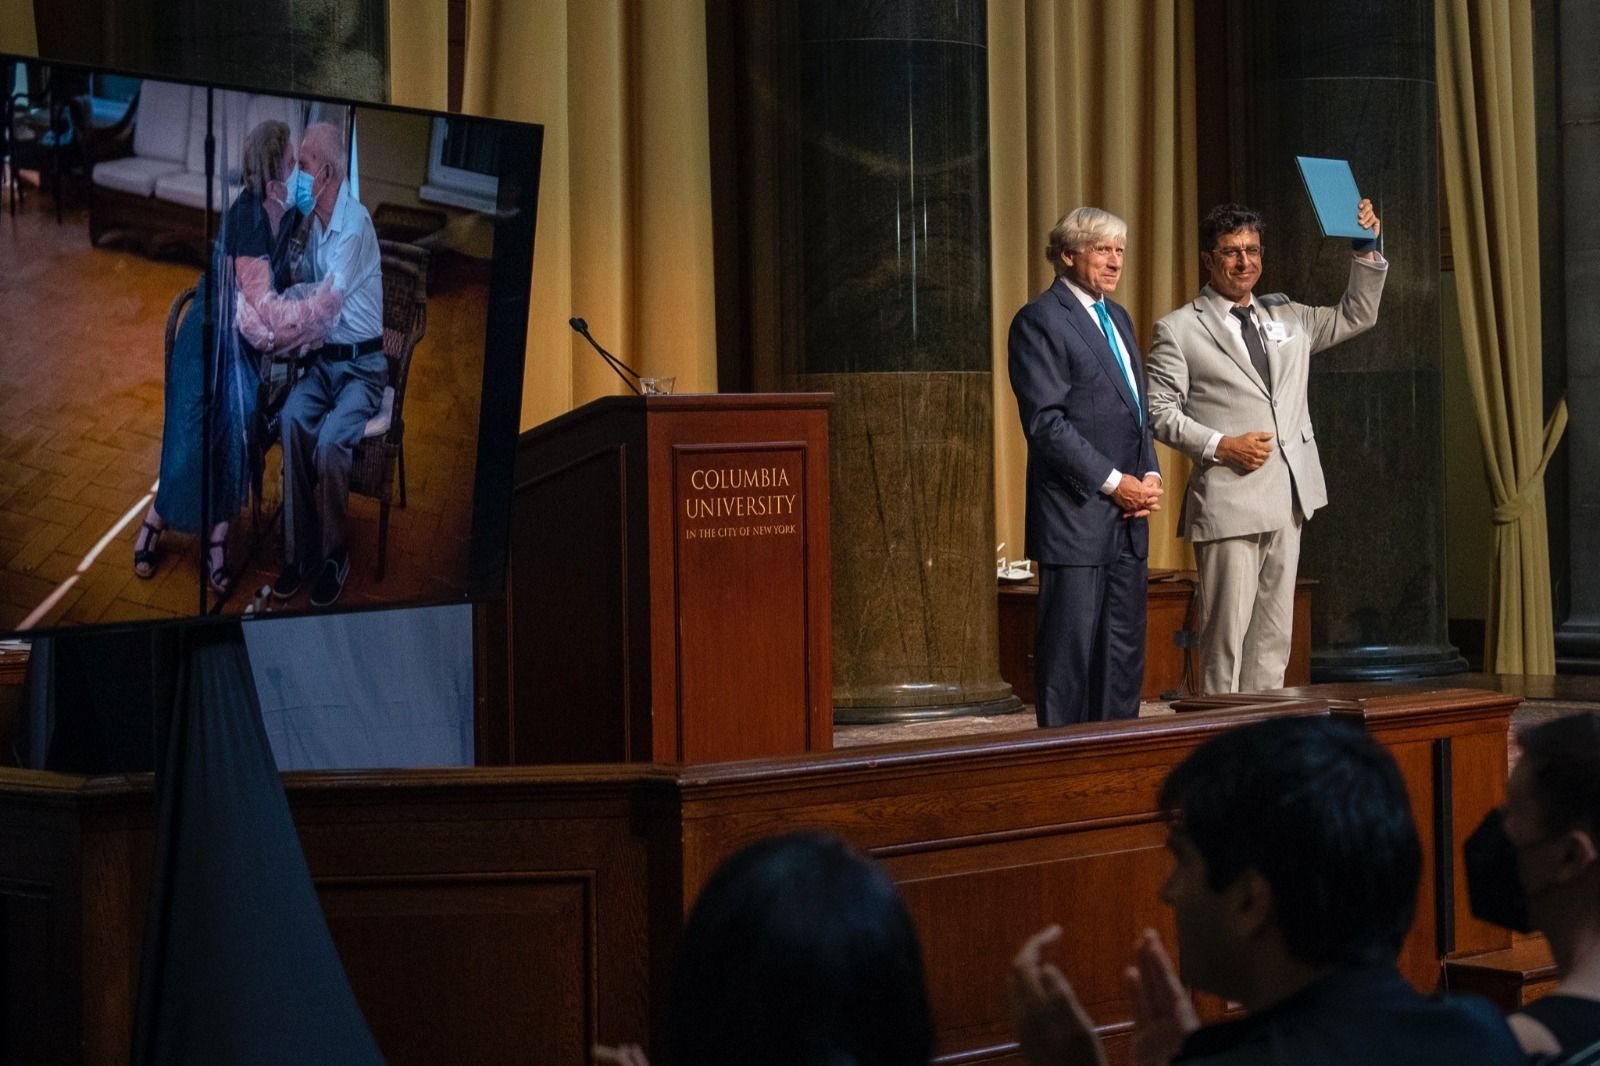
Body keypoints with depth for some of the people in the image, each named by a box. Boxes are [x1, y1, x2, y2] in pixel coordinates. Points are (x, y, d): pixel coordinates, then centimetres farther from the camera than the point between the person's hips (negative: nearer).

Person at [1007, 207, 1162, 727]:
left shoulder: (1117, 318, 19)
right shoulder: (1040, 320, -7)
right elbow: (1046, 422, -14)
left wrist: (1150, 475, 5)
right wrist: (1113, 482, -15)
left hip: (1126, 516, 8)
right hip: (1076, 516, -8)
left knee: (1125, 654, 8)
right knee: (1071, 648, -5)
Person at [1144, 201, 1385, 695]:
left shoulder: (1286, 318, 17)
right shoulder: (1178, 330, 0)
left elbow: (1356, 317, 22)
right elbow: (1159, 411, -4)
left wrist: (1367, 251, 8)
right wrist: (1219, 446, -15)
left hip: (1287, 504, 6)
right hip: (1226, 502, -6)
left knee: (1274, 638, 8)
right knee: (1226, 636, -6)